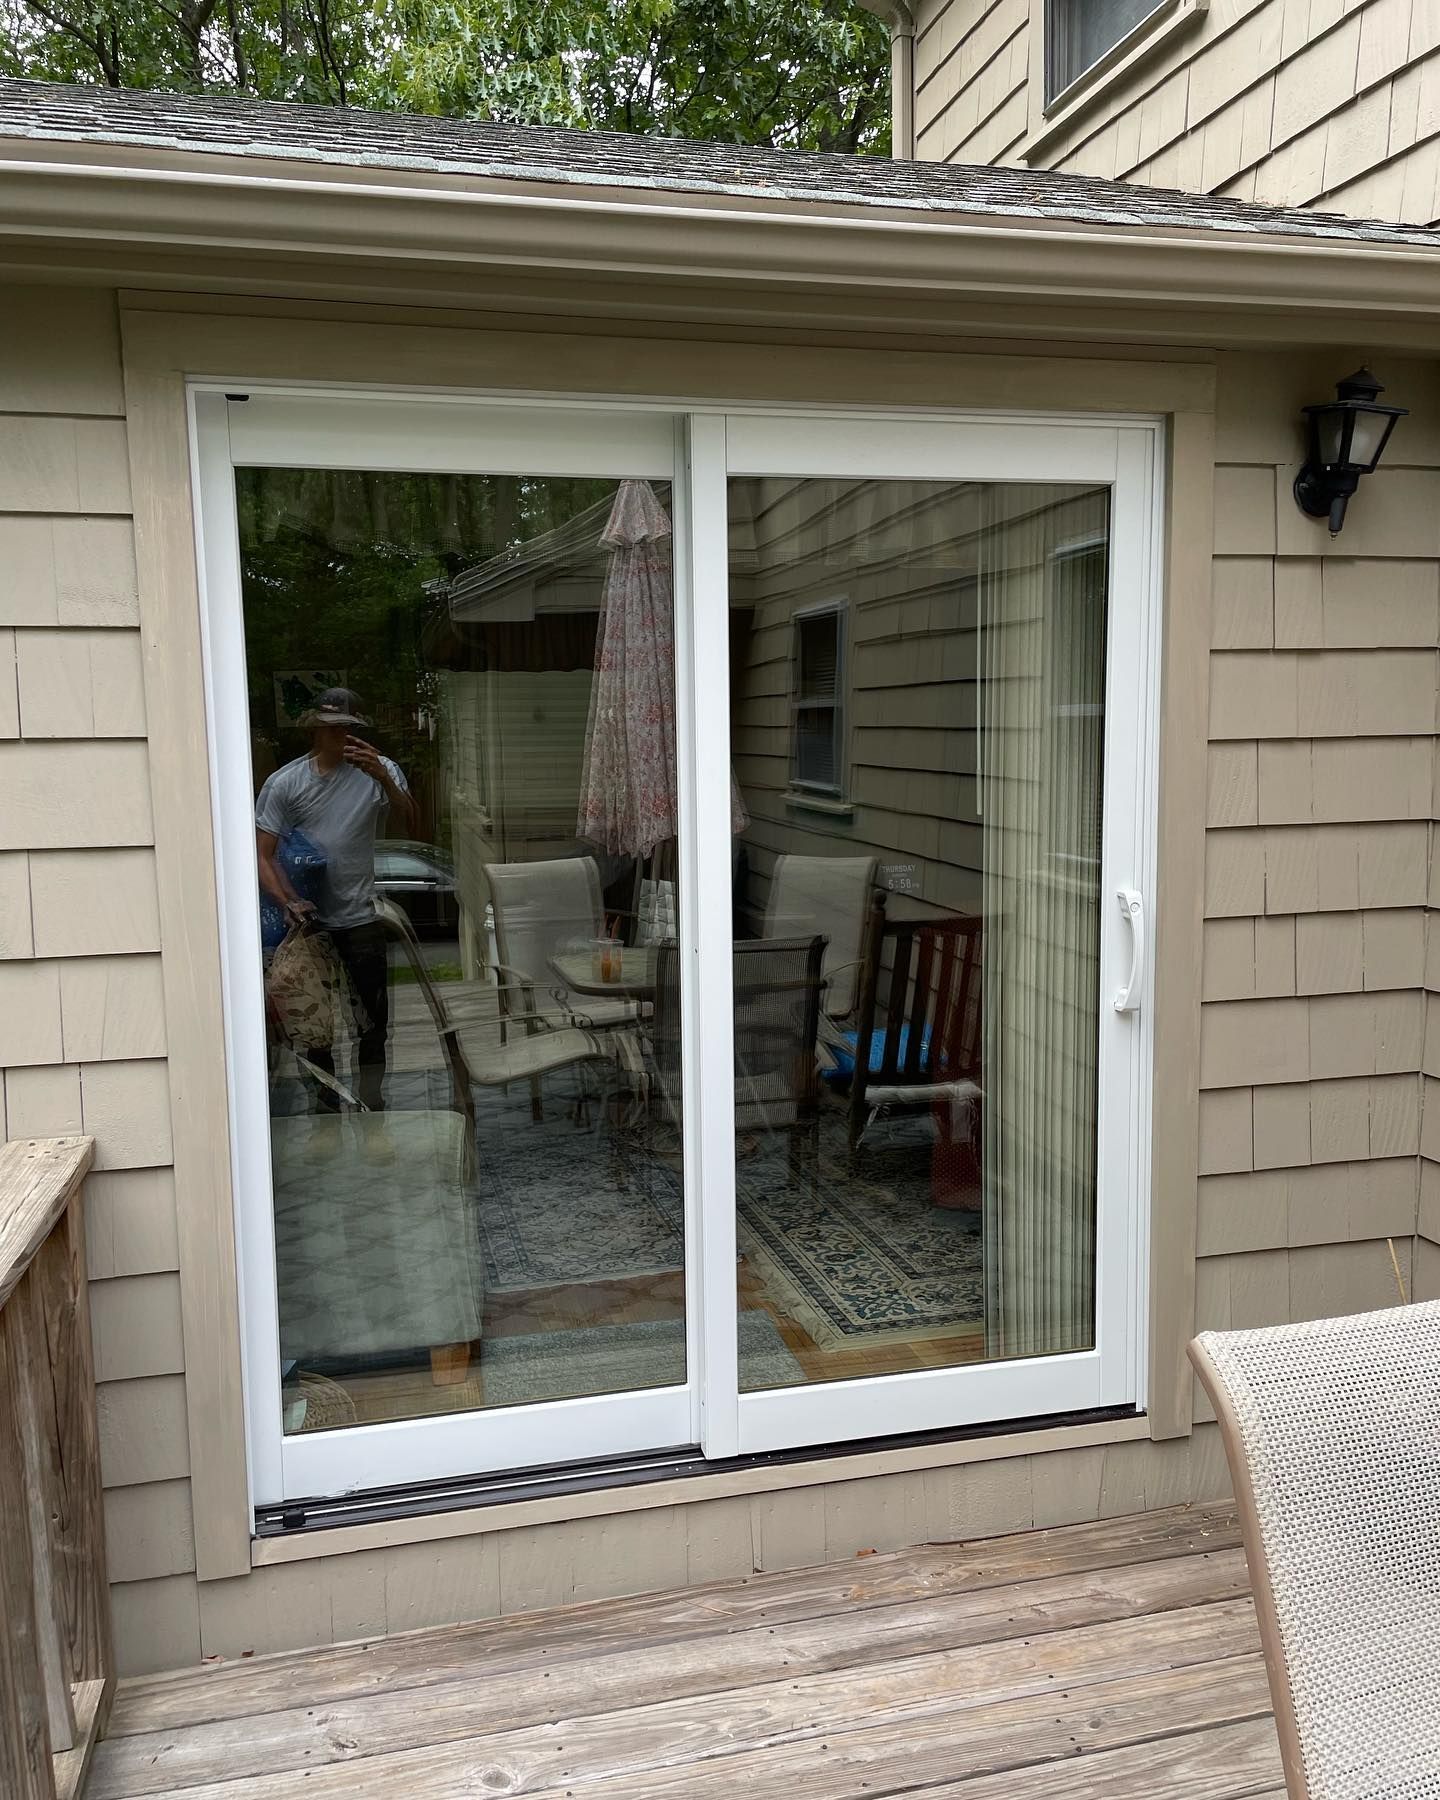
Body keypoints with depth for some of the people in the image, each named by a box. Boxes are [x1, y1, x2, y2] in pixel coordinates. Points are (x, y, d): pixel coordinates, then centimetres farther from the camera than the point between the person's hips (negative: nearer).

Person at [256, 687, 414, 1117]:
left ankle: (371, 1101, 19)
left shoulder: (379, 771, -4)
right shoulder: (285, 783, -5)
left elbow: (406, 826, -16)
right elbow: (262, 854, -8)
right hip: (309, 918, 0)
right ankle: (329, 1100, 29)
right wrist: (288, 901, -24)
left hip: (361, 919, 0)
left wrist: (383, 778, -31)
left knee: (373, 1017, 4)